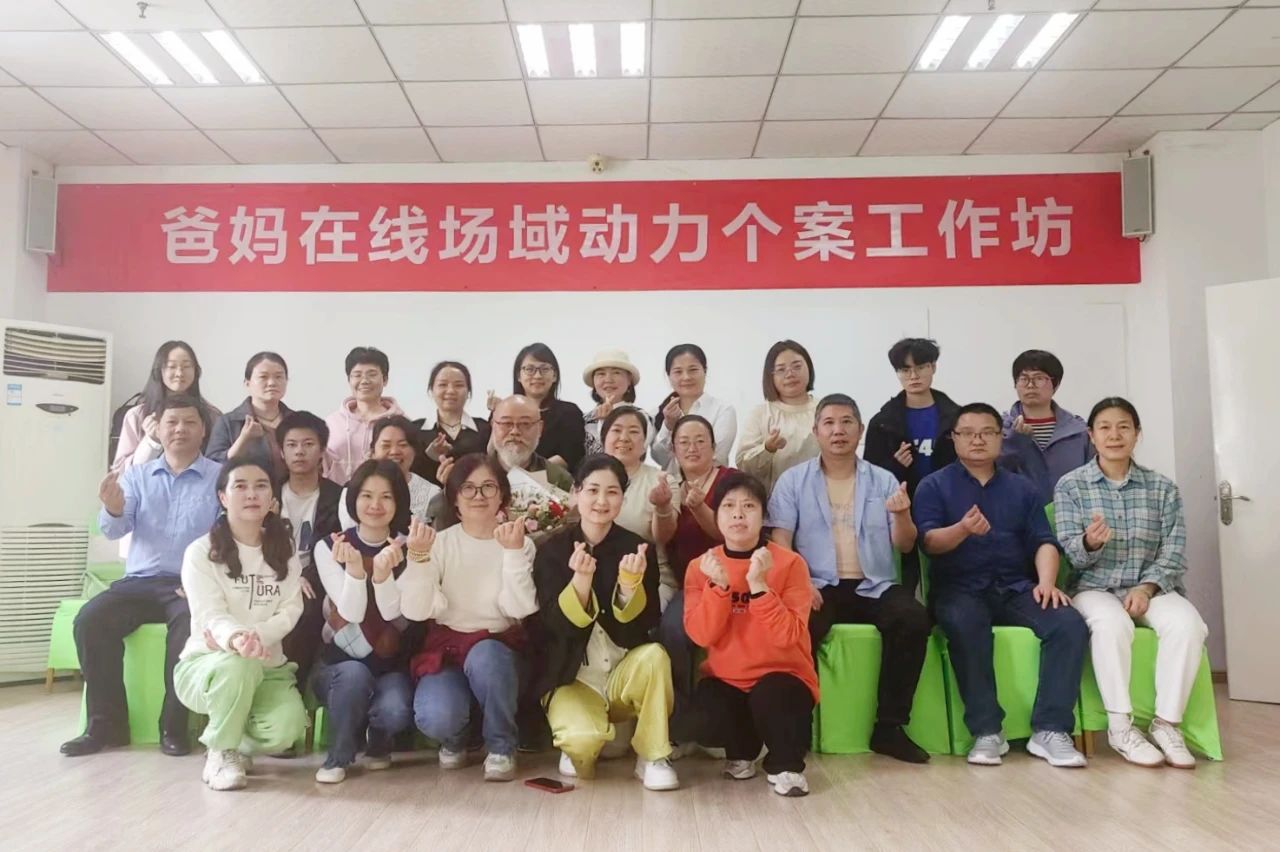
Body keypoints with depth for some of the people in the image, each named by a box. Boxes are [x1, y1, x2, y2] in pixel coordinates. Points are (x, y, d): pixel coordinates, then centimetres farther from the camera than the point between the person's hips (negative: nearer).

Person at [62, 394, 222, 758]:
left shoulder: (220, 477, 3)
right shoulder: (136, 475, 14)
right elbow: (115, 530, 3)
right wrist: (114, 509, -22)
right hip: (139, 581, 4)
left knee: (190, 627, -33)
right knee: (90, 619, -21)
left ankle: (174, 726, -16)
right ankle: (106, 723, -9)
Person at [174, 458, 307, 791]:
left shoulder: (285, 552, 6)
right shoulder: (201, 552, -7)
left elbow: (290, 612, -4)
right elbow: (211, 616, -19)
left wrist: (254, 637, -24)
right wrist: (235, 639, -43)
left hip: (267, 666, 3)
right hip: (205, 663, -3)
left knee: (286, 728, -27)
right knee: (238, 664, -39)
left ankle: (241, 742, 12)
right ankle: (220, 750, -10)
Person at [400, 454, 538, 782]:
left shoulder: (520, 543, -1)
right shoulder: (440, 543, 0)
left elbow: (520, 608, -16)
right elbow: (414, 610, -11)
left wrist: (513, 552, -25)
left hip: (498, 648, 0)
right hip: (446, 647, 1)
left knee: (484, 657, -37)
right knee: (436, 717, -30)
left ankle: (502, 747, -9)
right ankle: (454, 739, 11)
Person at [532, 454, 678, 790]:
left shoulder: (637, 548, -4)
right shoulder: (553, 549, -6)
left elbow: (642, 625, -11)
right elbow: (559, 625, -15)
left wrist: (629, 582, -30)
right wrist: (581, 578, -32)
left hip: (623, 674, 2)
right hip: (572, 679, -1)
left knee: (654, 655, -31)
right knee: (584, 739, -30)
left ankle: (652, 757, -11)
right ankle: (578, 749, 9)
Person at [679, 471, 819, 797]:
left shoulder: (790, 563, -9)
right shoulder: (701, 566, -1)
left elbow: (787, 637, -18)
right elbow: (702, 636, -11)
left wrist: (758, 585, -27)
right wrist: (718, 586, -23)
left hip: (781, 676, -2)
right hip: (726, 680, 3)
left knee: (769, 696, -36)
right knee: (696, 722, -26)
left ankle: (786, 764, -2)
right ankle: (742, 750, 12)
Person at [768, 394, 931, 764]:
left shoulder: (884, 480, 13)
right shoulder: (793, 480, 8)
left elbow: (904, 546, 8)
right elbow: (780, 542, -1)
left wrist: (902, 515, -14)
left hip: (874, 587, 2)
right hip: (818, 587, -2)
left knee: (913, 619, -28)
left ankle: (889, 727, -14)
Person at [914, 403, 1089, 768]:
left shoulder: (1022, 487, 19)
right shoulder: (934, 485, 8)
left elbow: (1044, 541, 10)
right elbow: (928, 542, -5)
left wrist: (1046, 580, -11)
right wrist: (963, 530, -27)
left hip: (1016, 587, 3)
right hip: (959, 588, -3)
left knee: (1070, 624, -25)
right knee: (964, 625, -37)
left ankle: (1050, 730, -19)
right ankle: (986, 731, -26)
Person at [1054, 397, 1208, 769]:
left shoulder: (1163, 488, 8)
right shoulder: (1070, 485, 2)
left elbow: (1174, 550, 0)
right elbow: (1068, 552, -6)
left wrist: (1147, 587, -18)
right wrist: (1090, 543, -31)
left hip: (1151, 586, 2)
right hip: (1095, 588, -2)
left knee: (1187, 622, -29)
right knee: (1111, 623, -35)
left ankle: (1167, 723, -18)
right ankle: (1120, 725, -24)